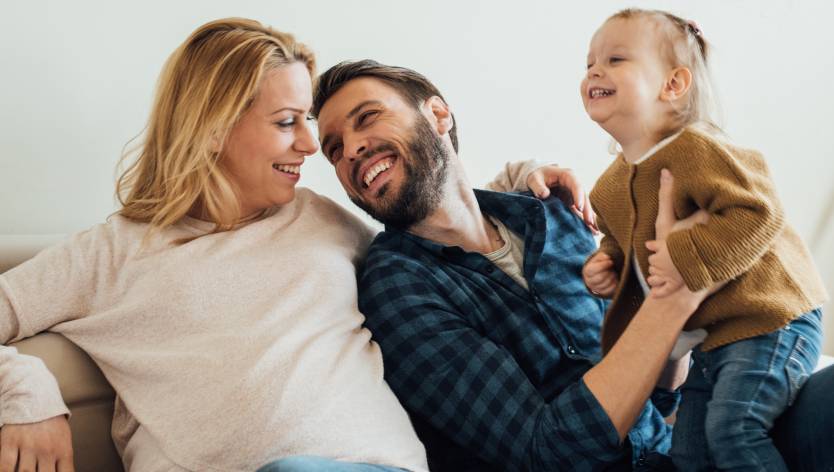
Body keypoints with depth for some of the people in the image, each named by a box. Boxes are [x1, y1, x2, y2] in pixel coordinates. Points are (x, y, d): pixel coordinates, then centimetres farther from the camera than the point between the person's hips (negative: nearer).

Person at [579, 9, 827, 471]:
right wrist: (606, 264, 4)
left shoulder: (695, 149, -20)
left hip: (767, 319, -9)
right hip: (713, 337, 9)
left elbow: (756, 214, -28)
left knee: (731, 427, -22)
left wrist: (686, 259, -31)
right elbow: (621, 243, 25)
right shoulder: (609, 189, 8)